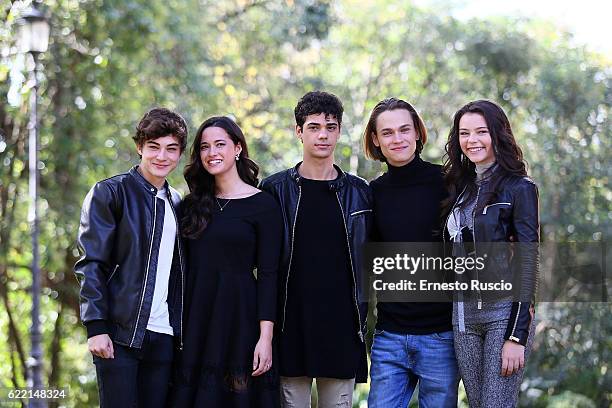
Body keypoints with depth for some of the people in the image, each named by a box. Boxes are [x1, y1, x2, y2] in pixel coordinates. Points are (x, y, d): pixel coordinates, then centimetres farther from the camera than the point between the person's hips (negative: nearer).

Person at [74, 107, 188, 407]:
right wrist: (96, 327, -14)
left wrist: (181, 331, 13)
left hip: (163, 337, 5)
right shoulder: (110, 193, -1)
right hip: (119, 334, -5)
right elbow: (91, 264, -6)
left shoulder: (176, 202, 17)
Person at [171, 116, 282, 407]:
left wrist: (266, 337, -14)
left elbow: (268, 274, -7)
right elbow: (185, 266, 12)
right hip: (195, 317, 4)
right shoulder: (193, 204, 11)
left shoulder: (263, 205, -3)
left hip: (239, 315, -4)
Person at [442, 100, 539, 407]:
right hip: (463, 313, 6)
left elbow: (527, 261, -9)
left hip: (505, 311, -6)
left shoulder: (519, 188, -5)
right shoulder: (458, 188, 13)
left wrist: (517, 335, -16)